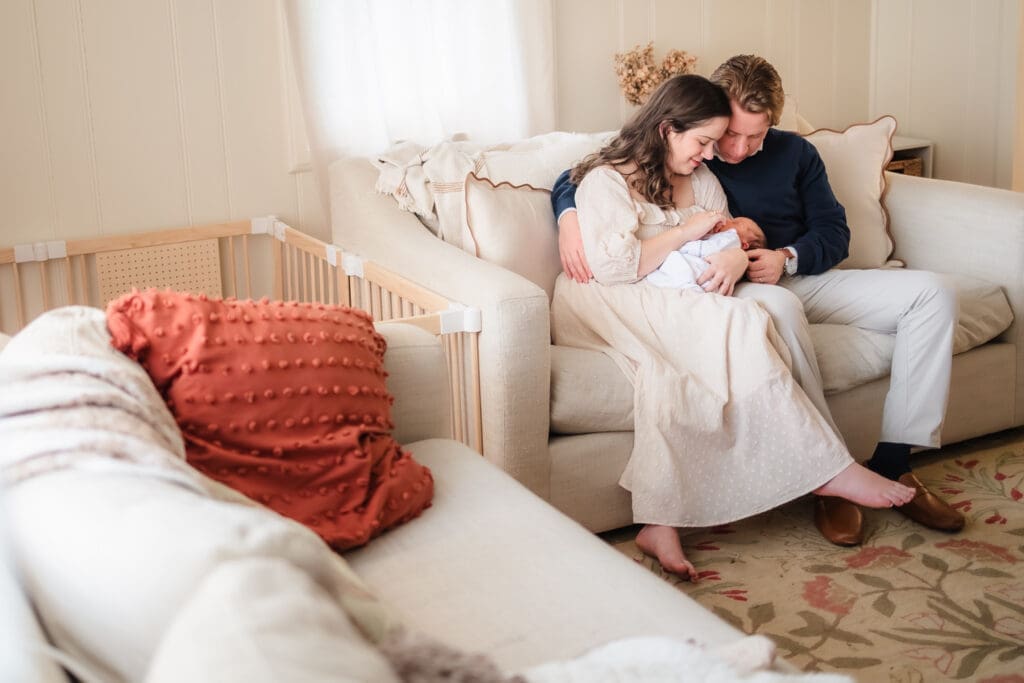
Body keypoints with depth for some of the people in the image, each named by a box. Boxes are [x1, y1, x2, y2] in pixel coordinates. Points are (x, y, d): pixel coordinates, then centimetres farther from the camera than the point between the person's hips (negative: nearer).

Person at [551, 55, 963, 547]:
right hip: (731, 291, -5)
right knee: (776, 305, -43)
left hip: (803, 278, 5)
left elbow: (834, 232, 12)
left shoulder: (794, 153, 12)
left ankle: (892, 466, -19)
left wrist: (788, 259, -9)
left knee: (932, 293, -13)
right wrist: (569, 218, -20)